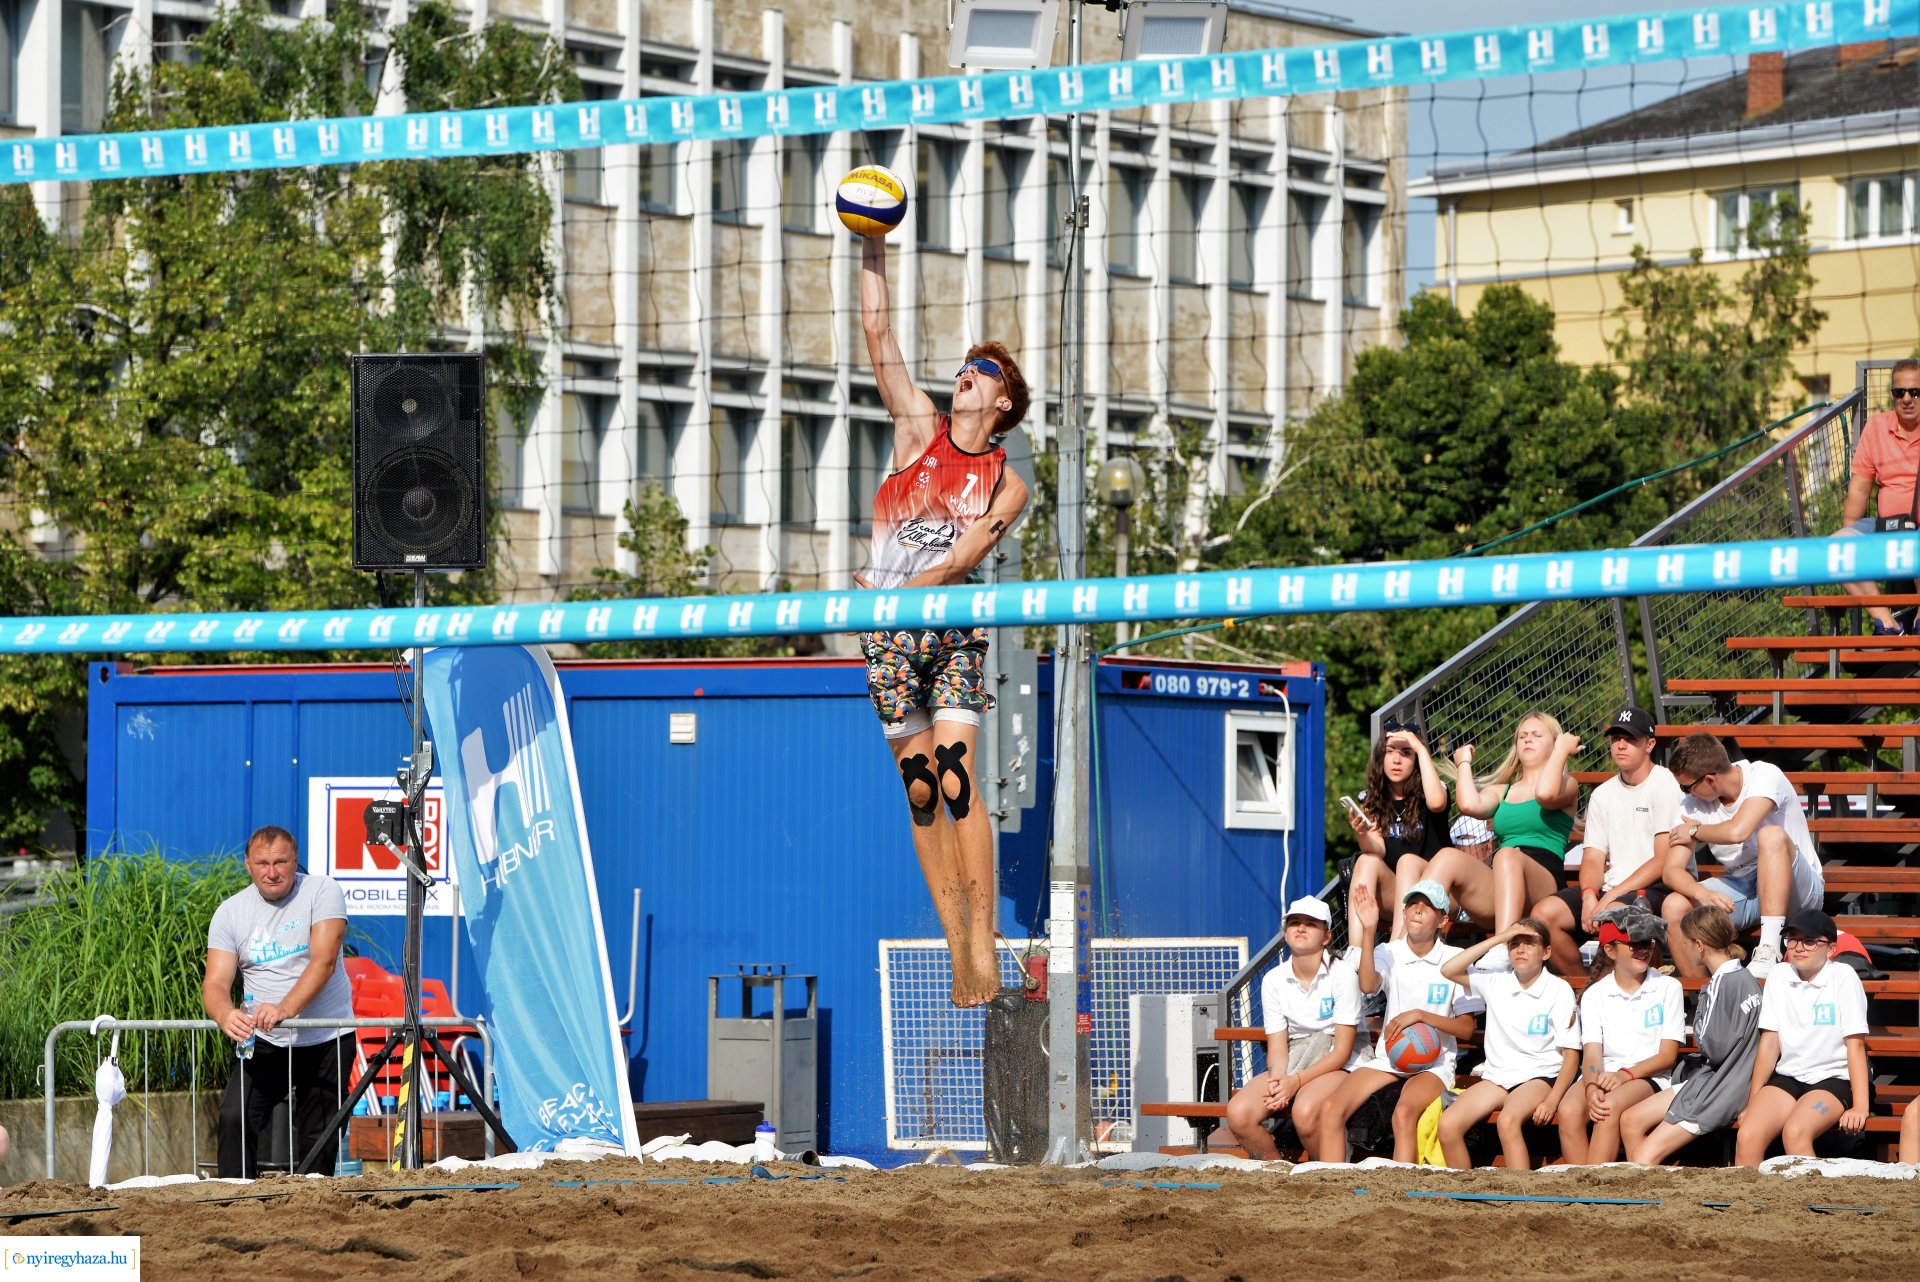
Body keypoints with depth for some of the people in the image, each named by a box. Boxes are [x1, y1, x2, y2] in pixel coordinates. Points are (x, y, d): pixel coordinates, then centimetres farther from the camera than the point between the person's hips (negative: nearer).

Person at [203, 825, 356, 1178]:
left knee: (319, 1140, 2)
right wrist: (226, 1015, -32)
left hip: (325, 1040, -2)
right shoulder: (231, 912, 0)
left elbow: (324, 962, -19)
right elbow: (215, 983, -7)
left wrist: (285, 1009, -36)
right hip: (264, 1043, 2)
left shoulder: (322, 892, -7)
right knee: (235, 1117, -18)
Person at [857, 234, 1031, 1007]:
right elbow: (879, 339, 3)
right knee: (921, 790, 1)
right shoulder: (920, 428, 10)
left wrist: (890, 592, -19)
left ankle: (984, 948, -17)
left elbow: (960, 560, -8)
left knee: (957, 782, -15)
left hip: (953, 630, -2)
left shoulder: (1006, 487, 4)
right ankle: (960, 952, 3)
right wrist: (873, 252, -3)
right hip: (888, 635, 2)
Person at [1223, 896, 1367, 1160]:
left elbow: (1342, 1051, -12)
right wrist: (1278, 1082, -23)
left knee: (1305, 1110, -37)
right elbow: (1277, 1048, 0)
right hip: (1292, 1066, 5)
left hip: (1340, 1067, -4)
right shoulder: (1274, 980, 4)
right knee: (1238, 1113, -23)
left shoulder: (1343, 975, -9)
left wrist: (1297, 1081, -23)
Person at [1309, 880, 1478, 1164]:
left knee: (1404, 1113, -36)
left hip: (1433, 1063, -3)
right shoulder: (1389, 953, 6)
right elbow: (1367, 985, -17)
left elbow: (1466, 1028, -1)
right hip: (1388, 1056, 3)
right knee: (1331, 1109, -22)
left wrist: (1419, 1015, -14)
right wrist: (1368, 931, -23)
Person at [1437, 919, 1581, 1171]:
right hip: (1497, 1075, 4)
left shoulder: (1559, 990, -1)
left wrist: (1553, 1100, -18)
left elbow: (1571, 1053, -4)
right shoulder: (1496, 983, 9)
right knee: (1448, 1124, -20)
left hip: (1540, 1075, -4)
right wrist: (1498, 939, -5)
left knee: (1508, 1120, -37)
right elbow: (1449, 970, -4)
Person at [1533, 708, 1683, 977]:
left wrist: (1612, 896, -16)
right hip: (1609, 889, 7)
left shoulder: (1665, 786, -4)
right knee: (1544, 913, -14)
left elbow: (1664, 861, -11)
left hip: (1655, 889, -7)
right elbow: (1593, 857, 12)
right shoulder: (1602, 795, 17)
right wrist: (1589, 895, -12)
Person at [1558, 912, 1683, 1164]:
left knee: (1611, 1106, -35)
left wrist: (1625, 1075, -16)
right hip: (1603, 1075, 2)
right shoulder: (1594, 995, 11)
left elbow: (1668, 1056, 0)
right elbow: (1591, 1053, -1)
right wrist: (1592, 1087, -24)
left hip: (1648, 1077, -2)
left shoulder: (1668, 987, 7)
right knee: (1569, 1109, -31)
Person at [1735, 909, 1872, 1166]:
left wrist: (1860, 1107, -17)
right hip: (1788, 1076, 4)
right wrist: (1752, 1102, 4)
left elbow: (1855, 1044, -10)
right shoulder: (1778, 977, 7)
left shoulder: (1843, 977, -5)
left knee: (1795, 1132, -34)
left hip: (1834, 1078, -4)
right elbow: (1769, 1043, 7)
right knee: (1747, 1137, -23)